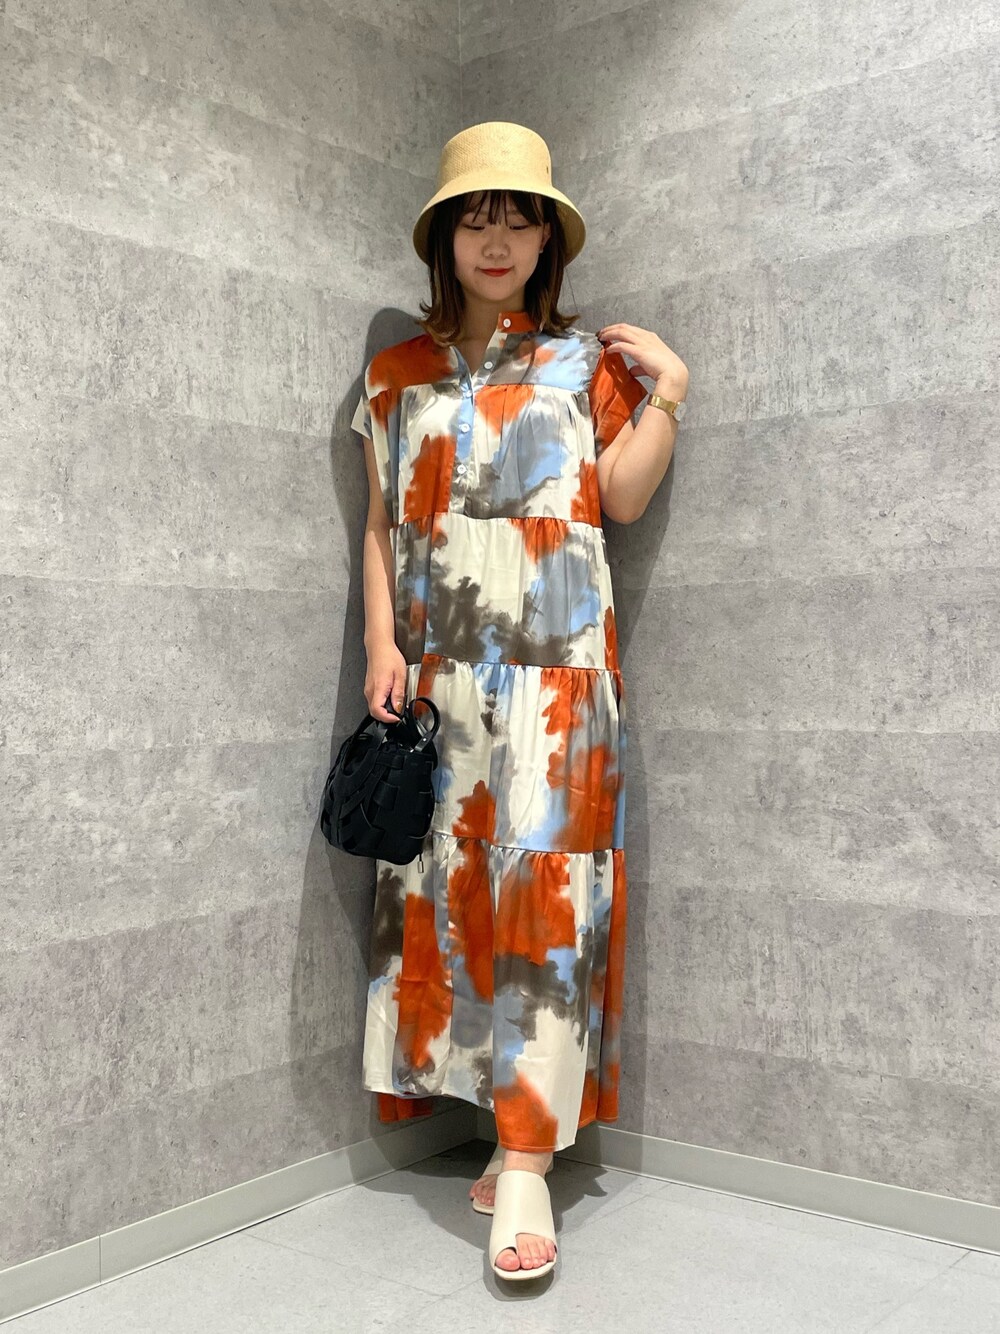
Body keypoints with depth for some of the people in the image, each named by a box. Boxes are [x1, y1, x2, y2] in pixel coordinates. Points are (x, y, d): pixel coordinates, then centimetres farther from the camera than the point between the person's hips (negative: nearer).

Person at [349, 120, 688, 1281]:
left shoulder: (585, 359, 11)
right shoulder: (397, 372, 15)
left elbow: (623, 500, 4)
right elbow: (381, 523, 10)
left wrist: (665, 394, -2)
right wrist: (382, 642, 0)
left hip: (555, 658, -2)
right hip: (436, 659, 3)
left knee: (545, 876, -10)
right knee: (446, 871, 1)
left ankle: (525, 1161, -10)